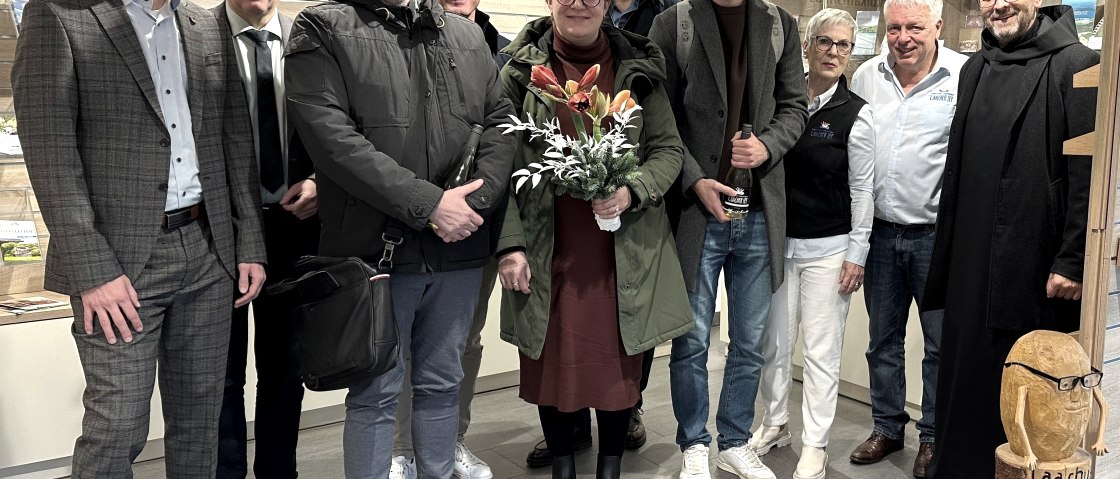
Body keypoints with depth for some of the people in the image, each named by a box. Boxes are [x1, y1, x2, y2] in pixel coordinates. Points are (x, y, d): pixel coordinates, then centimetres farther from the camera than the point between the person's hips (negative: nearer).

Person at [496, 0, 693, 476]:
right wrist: (509, 243, -7)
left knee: (619, 362, 7)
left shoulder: (639, 69, 4)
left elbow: (668, 150, 6)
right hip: (548, 248, 0)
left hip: (624, 250, 1)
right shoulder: (522, 70, 1)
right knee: (552, 362, 7)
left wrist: (631, 191, -14)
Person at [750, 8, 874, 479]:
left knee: (821, 351, 3)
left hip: (829, 248, -3)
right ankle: (774, 423, 31)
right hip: (780, 241, 4)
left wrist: (856, 254, -6)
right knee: (774, 342, 12)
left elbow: (862, 190, -4)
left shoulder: (856, 114, -6)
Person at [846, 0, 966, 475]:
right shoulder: (867, 75, 4)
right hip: (881, 231, 4)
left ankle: (934, 435, 24)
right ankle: (887, 427, 30)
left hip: (936, 234, -4)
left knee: (941, 342, 8)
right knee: (883, 339, 15)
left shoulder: (966, 76, -9)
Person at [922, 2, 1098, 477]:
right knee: (967, 374, 11)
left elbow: (1088, 173, -11)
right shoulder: (975, 69, 13)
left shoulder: (1075, 65, -6)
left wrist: (1072, 261, -14)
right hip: (974, 263, 6)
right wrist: (947, 253, 13)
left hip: (1039, 268, -6)